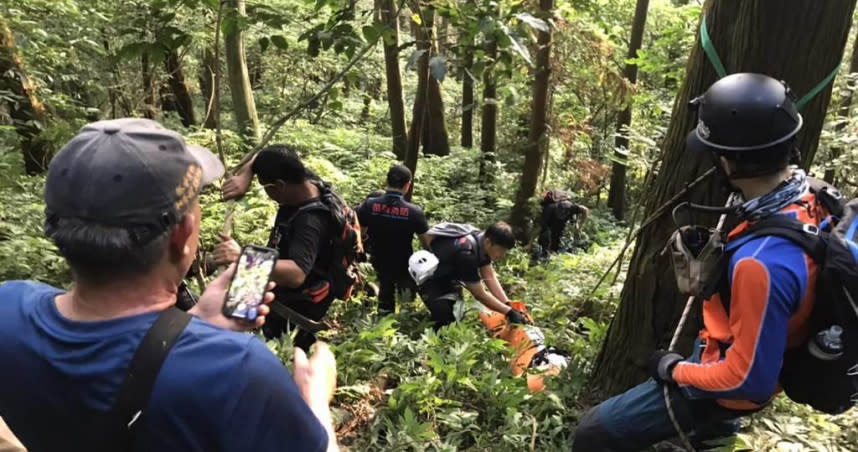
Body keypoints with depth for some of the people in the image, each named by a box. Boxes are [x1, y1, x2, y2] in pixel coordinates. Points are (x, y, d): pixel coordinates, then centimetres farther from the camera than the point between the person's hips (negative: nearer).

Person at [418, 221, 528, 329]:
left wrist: (509, 306, -18)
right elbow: (480, 295, -31)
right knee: (446, 321, -20)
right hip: (430, 280, -8)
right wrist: (509, 312, -27)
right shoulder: (466, 253, -39)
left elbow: (490, 277, -10)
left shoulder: (481, 240, -13)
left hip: (448, 276, 9)